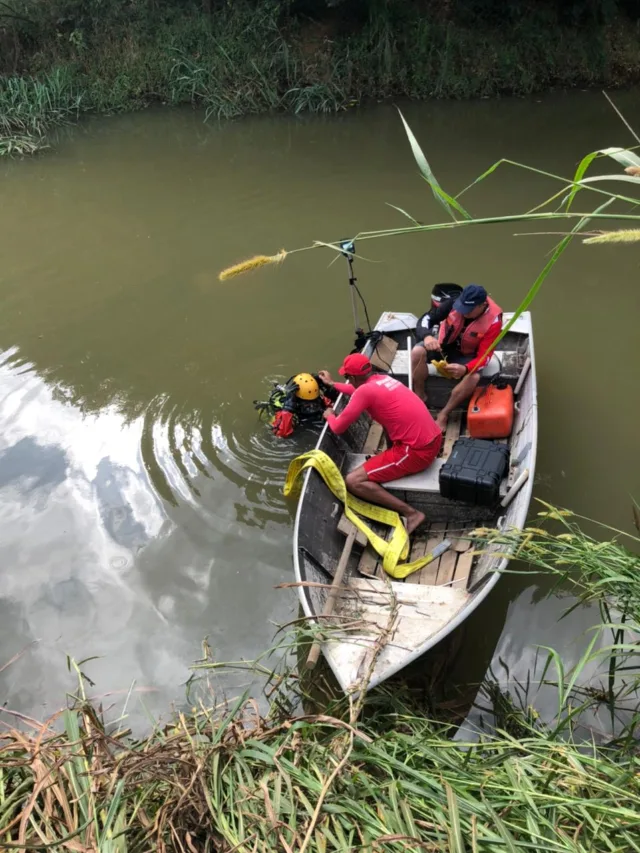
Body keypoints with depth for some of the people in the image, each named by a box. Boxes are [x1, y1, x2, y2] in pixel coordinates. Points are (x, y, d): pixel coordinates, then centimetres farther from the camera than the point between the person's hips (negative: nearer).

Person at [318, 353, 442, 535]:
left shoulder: (365, 391, -12)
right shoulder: (383, 378, 12)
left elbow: (337, 428, -4)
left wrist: (329, 415, 17)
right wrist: (332, 384, 45)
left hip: (416, 452, -9)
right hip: (434, 440, 9)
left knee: (352, 481, -7)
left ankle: (410, 513, -12)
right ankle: (390, 462, 27)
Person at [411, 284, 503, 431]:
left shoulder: (493, 321, -28)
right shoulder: (454, 302, -25)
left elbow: (484, 356, -25)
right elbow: (426, 319, -18)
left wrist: (465, 369, -47)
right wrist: (427, 336, -43)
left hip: (466, 355, -1)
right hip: (443, 343, 2)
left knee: (473, 377, -32)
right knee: (417, 352, -28)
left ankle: (444, 414, -12)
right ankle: (420, 398, -8)